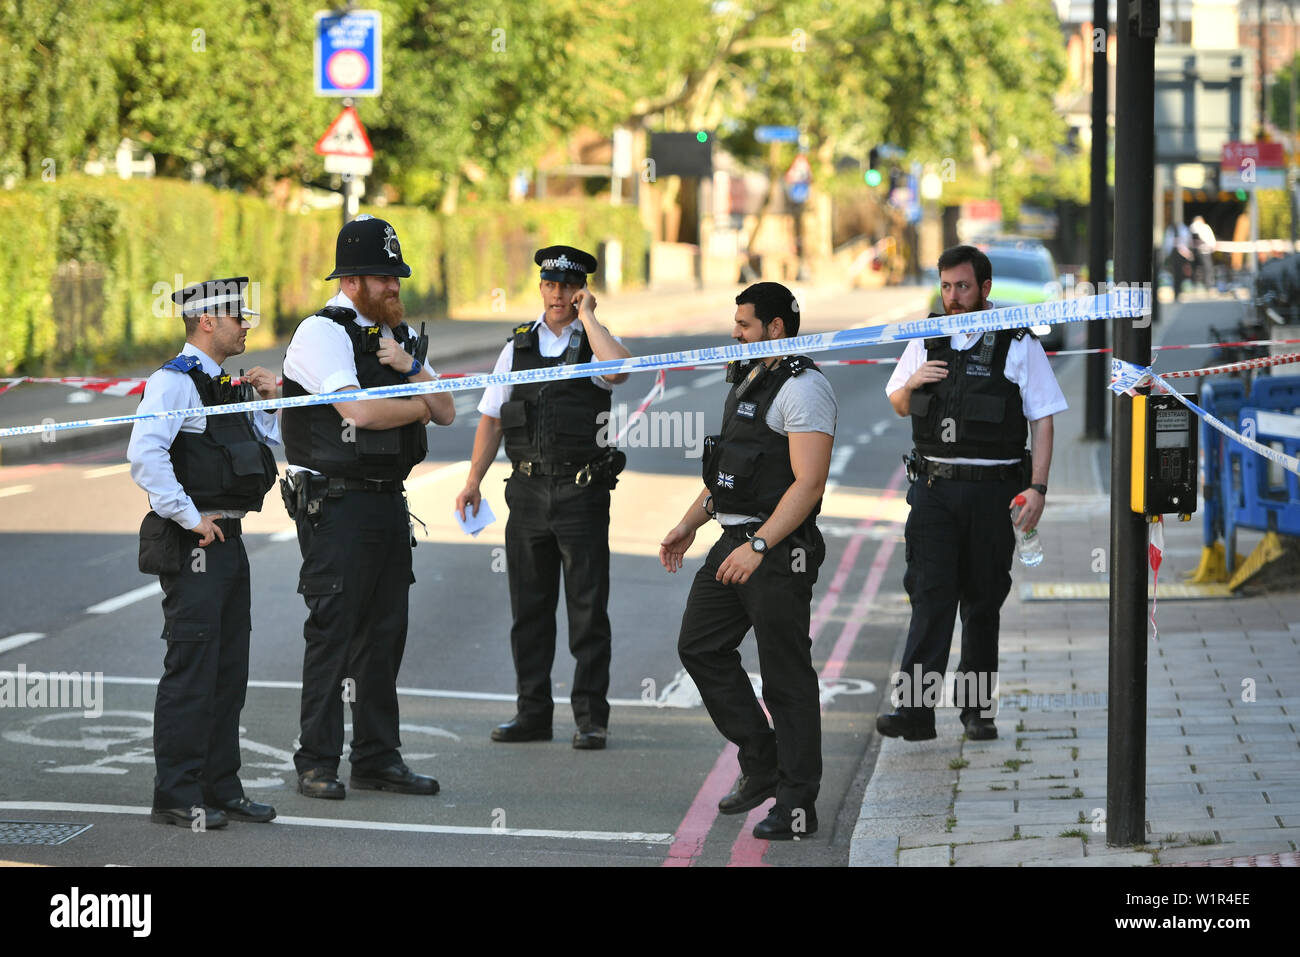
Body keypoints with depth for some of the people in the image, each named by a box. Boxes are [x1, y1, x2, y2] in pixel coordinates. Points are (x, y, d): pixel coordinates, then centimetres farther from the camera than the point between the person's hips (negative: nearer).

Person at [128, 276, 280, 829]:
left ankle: (219, 788, 19)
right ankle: (176, 797, -4)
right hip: (193, 549, -9)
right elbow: (145, 455, -24)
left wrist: (270, 401, 14)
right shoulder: (174, 381, -10)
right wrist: (189, 516, -21)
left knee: (228, 672, 12)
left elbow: (266, 448, 29)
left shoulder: (221, 386, 18)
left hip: (227, 542, 9)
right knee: (191, 669, -8)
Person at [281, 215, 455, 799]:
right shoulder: (321, 332, -10)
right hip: (336, 504, -8)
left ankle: (377, 759, 16)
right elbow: (358, 411, -22)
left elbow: (445, 412, 12)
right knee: (332, 631, -7)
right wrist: (419, 404, -4)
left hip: (389, 503, 8)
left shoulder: (397, 335, 15)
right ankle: (316, 764, -1)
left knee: (385, 633, 9)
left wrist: (412, 367, -7)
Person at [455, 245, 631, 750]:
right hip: (528, 490, 4)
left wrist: (587, 316, -14)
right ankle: (532, 712, 16)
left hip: (583, 493, -3)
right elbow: (491, 419, 14)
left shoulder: (598, 340, 2)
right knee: (529, 607, 8)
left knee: (588, 609, -2)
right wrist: (473, 481, 8)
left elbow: (617, 371, -24)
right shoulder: (518, 347, 11)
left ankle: (591, 718, 4)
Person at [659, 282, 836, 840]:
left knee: (786, 677, -4)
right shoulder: (747, 381, 16)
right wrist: (688, 525, 20)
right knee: (700, 646, 12)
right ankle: (761, 763, 21)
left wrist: (757, 546, -28)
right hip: (734, 542, 10)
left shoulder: (803, 389, -15)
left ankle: (797, 805, 3)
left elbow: (808, 484, -23)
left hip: (779, 551, -10)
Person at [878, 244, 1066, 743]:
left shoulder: (1018, 346, 1)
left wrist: (1037, 487, -9)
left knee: (983, 601, 6)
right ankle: (914, 708, -17)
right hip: (934, 489, 1)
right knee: (930, 594, -10)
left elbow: (1043, 420, 0)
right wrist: (912, 384, -2)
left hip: (992, 492, -1)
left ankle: (977, 708, 16)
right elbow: (899, 405, 21)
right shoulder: (926, 342, 10)